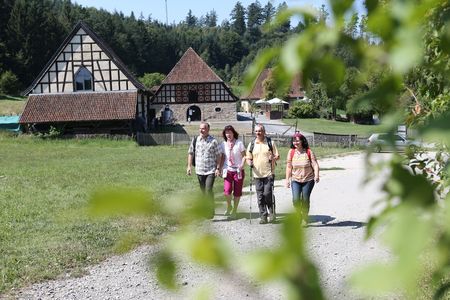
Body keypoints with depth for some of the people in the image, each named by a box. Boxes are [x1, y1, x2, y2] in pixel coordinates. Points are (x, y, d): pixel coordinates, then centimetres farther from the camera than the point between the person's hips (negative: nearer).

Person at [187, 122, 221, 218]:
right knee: (203, 191, 13)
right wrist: (189, 166, 4)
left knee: (208, 190, -15)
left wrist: (218, 168, -7)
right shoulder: (195, 140, 4)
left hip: (211, 171, -4)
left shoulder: (213, 141, -4)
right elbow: (190, 153, 11)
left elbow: (218, 155, -1)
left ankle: (211, 211, -7)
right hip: (199, 170, 4)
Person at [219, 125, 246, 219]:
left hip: (238, 170, -2)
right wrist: (219, 168, 6)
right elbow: (223, 157, 12)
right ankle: (229, 206, 16)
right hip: (228, 170, 2)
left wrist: (242, 165, -21)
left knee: (237, 192, 4)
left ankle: (234, 210, 21)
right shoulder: (223, 144, 4)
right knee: (227, 191, -13)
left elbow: (244, 156, -4)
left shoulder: (239, 143, -5)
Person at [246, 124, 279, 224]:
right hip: (257, 174, 2)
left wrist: (273, 158, -16)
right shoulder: (251, 145, 10)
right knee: (260, 196, 2)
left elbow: (277, 156, 7)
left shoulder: (270, 143, 5)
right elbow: (248, 158, 14)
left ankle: (271, 212, 10)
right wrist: (250, 163, -9)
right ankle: (263, 216, 10)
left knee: (267, 193, -10)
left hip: (269, 173, -2)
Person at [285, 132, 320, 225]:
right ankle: (299, 215, 15)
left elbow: (315, 164, -9)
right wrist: (287, 179, 3)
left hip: (308, 180, -1)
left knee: (305, 200, 3)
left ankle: (305, 219, 21)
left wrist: (316, 175, -25)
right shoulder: (291, 152, -1)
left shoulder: (309, 152, -6)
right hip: (295, 180, 1)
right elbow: (289, 167, 4)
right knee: (295, 199, -11)